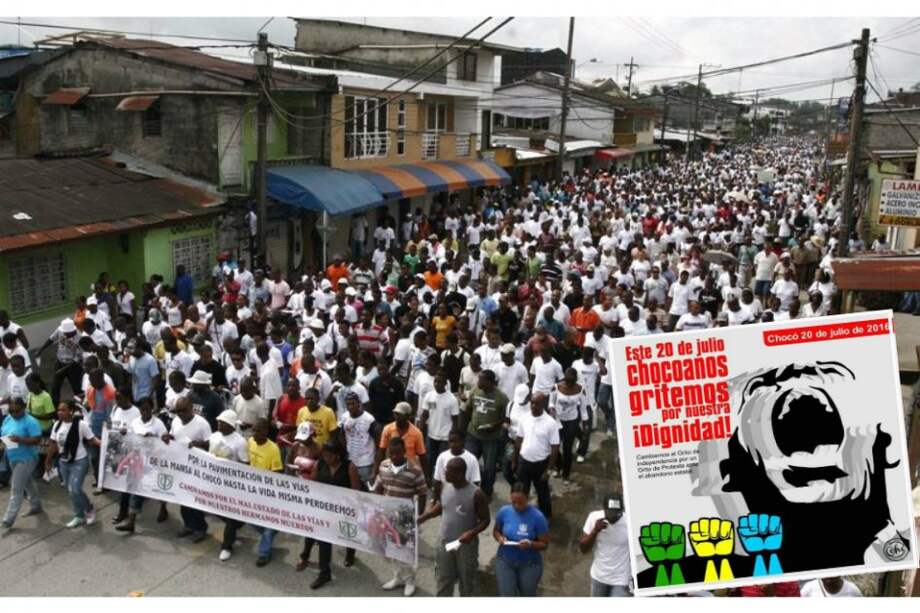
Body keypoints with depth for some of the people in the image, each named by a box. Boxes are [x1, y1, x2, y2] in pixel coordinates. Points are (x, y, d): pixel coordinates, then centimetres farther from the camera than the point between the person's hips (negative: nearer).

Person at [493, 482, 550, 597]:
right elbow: (496, 530, 7)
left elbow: (544, 544, -11)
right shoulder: (504, 511, -10)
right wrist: (500, 538, -16)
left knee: (527, 596, 15)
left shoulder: (537, 516, -18)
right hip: (505, 561, 1)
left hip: (529, 564, -1)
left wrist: (530, 544, -30)